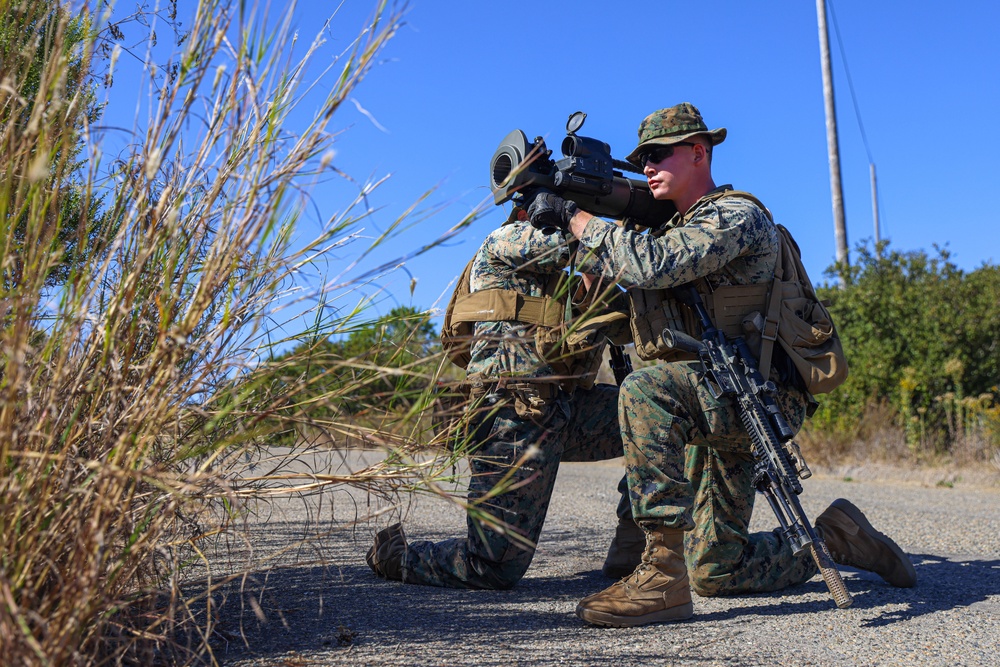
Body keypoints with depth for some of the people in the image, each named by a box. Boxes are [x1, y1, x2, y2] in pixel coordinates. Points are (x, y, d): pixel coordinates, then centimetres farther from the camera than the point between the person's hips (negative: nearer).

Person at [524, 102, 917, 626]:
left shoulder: (736, 215, -11)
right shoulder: (675, 228, 19)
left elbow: (653, 265, -27)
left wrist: (572, 216, -18)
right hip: (711, 406, 9)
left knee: (645, 391, -36)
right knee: (716, 572, 11)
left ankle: (663, 573, -33)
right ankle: (834, 538, 29)